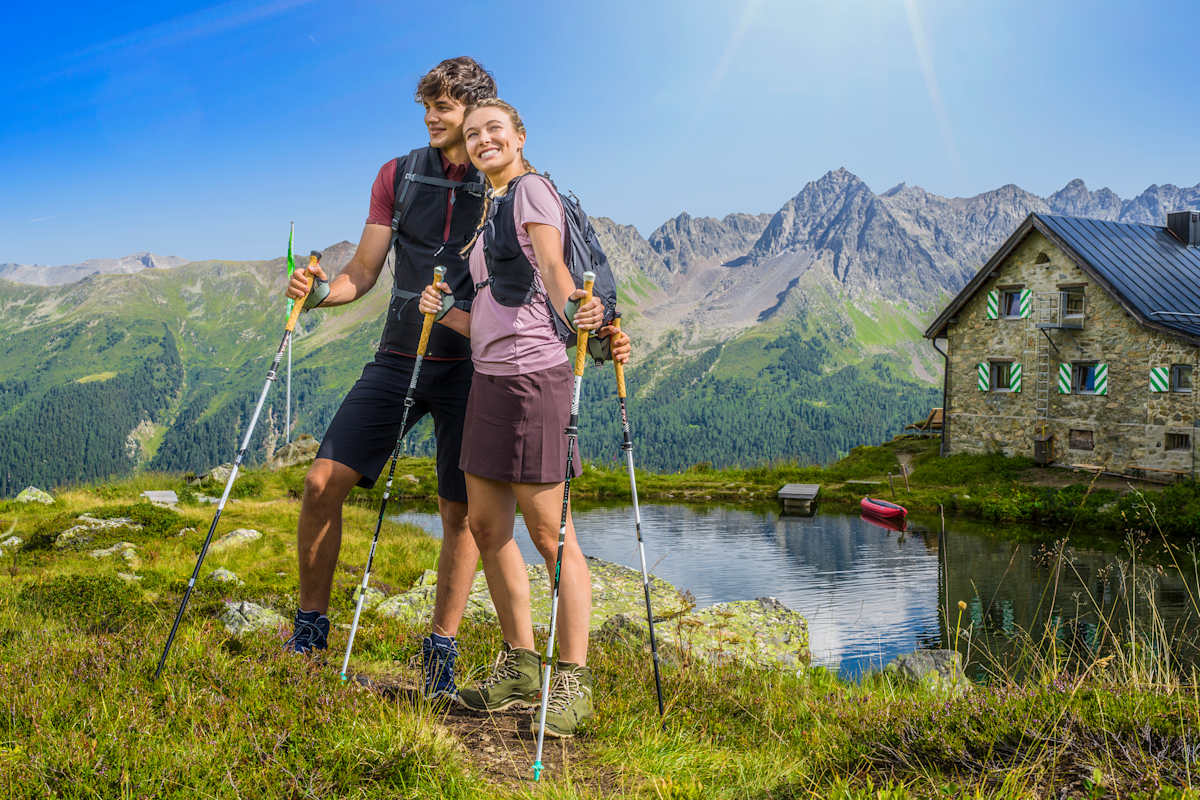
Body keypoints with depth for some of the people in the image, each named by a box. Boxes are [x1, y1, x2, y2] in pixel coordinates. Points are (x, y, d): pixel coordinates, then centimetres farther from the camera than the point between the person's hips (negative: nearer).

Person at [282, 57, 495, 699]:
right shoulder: (398, 176, 9)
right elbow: (362, 273, 9)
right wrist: (322, 290, -12)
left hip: (470, 366, -3)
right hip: (398, 358, 3)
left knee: (460, 512, 1)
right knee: (322, 482, -5)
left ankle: (441, 653, 17)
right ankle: (310, 631, 13)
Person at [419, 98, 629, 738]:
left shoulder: (531, 189, -2)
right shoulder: (489, 212, 23)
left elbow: (552, 268, -22)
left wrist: (576, 309, -42)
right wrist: (444, 312, 6)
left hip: (534, 375, -9)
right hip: (490, 377, 9)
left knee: (548, 530, -5)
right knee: (486, 525, 10)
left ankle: (573, 679, 6)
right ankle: (519, 667, 22)